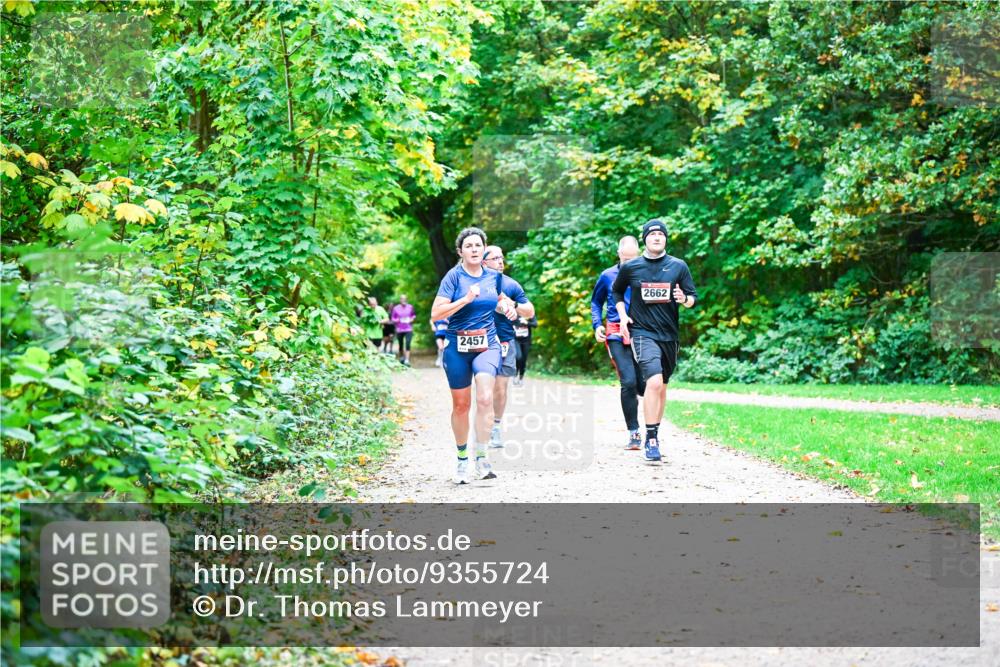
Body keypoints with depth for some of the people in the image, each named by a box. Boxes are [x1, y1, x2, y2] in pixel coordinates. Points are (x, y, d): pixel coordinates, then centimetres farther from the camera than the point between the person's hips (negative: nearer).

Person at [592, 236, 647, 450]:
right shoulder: (608, 276, 9)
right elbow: (596, 302, 21)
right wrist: (597, 325, 6)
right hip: (617, 335, -1)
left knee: (644, 385, -2)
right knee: (629, 382, -14)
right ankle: (634, 433, -5)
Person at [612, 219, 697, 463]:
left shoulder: (678, 266, 3)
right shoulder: (630, 268, 1)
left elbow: (694, 298, 5)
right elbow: (616, 291, 19)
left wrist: (684, 299, -18)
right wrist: (623, 316, 5)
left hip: (669, 335, 3)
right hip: (642, 332, -3)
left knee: (662, 387, 14)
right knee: (654, 382, -21)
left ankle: (654, 433, 31)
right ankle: (651, 439, -18)